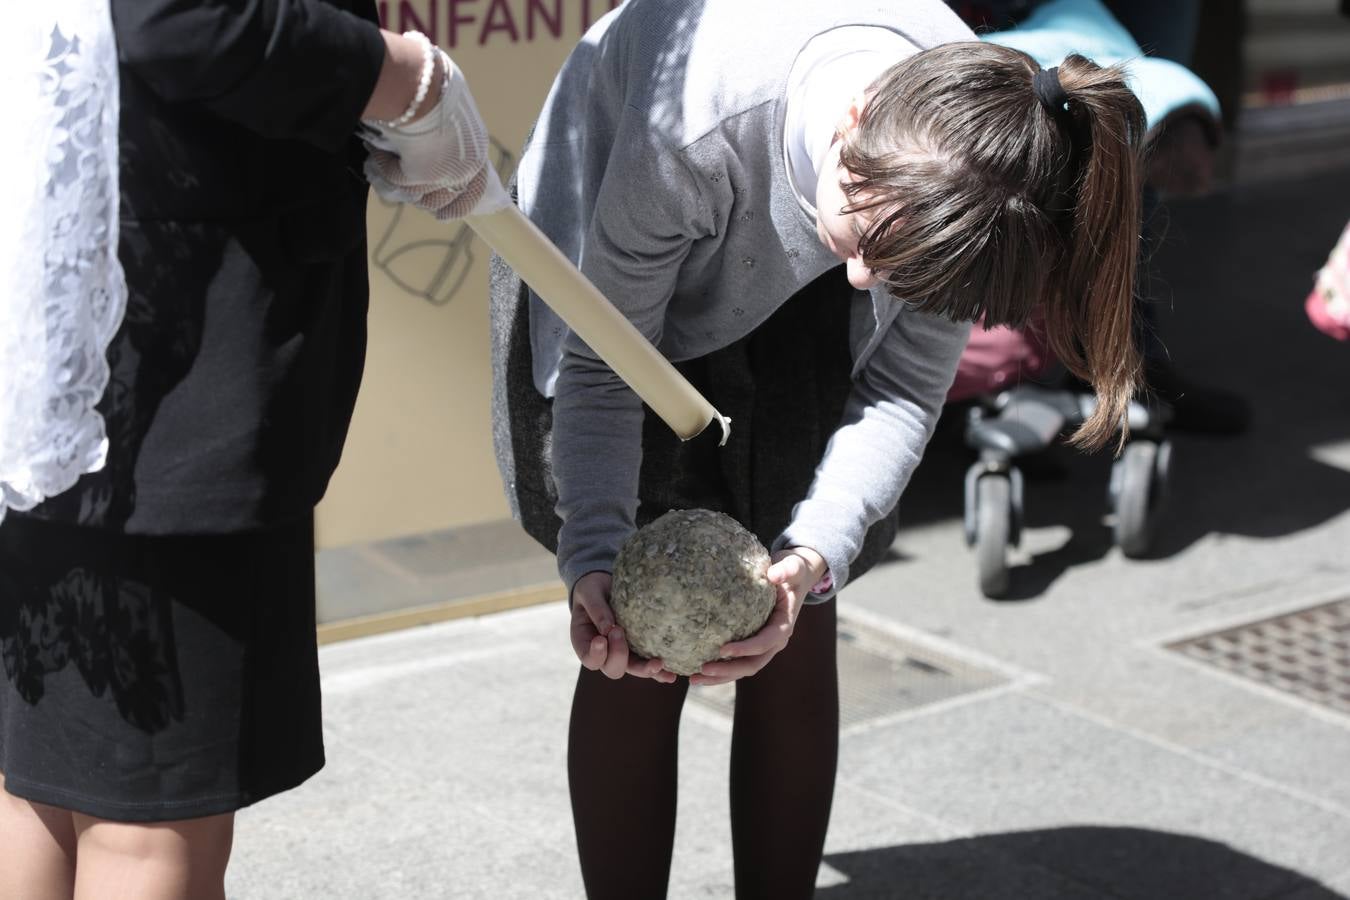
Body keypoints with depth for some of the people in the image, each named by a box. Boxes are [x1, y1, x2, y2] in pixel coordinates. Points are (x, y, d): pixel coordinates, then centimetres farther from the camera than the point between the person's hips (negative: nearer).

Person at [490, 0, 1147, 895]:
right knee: (639, 647, -9)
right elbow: (602, 362, -28)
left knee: (798, 637, -2)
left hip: (789, 299, 3)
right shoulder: (697, 123, -42)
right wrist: (594, 555, -41)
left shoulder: (973, 139, -32)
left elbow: (909, 384, -20)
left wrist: (812, 557, -36)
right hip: (612, 263, -3)